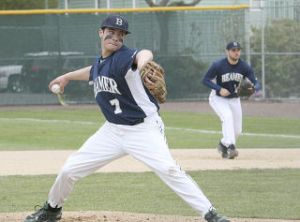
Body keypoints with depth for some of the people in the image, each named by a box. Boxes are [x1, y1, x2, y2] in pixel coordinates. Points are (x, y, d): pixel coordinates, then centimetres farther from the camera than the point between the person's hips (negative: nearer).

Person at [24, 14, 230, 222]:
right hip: (112, 131, 7)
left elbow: (144, 54, -44)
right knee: (69, 170, 7)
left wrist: (142, 61, -67)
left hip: (144, 129, -7)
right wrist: (67, 77, 43)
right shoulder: (99, 63, 3)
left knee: (168, 169, -27)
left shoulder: (123, 57, -19)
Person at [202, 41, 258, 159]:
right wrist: (219, 89, -32)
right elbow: (205, 80, -18)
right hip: (218, 98, -4)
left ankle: (223, 145, 32)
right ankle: (231, 146, -36)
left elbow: (255, 83, -14)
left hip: (234, 99, 4)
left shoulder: (244, 67, -14)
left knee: (237, 130, 4)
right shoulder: (218, 65, -23)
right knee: (227, 117, -32)